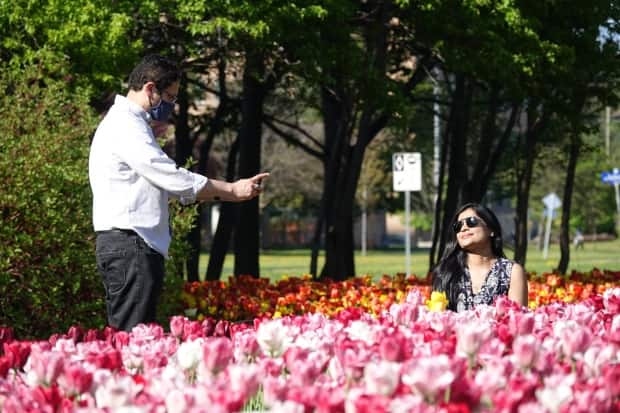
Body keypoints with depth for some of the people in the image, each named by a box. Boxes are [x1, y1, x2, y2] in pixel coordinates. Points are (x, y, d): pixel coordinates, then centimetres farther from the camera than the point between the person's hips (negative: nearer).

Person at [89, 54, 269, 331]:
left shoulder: (128, 124, 23)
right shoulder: (126, 126, -10)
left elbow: (163, 181, 23)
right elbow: (171, 177, -15)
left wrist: (228, 192, 14)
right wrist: (231, 190, -8)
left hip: (128, 245, 11)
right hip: (130, 244, -11)